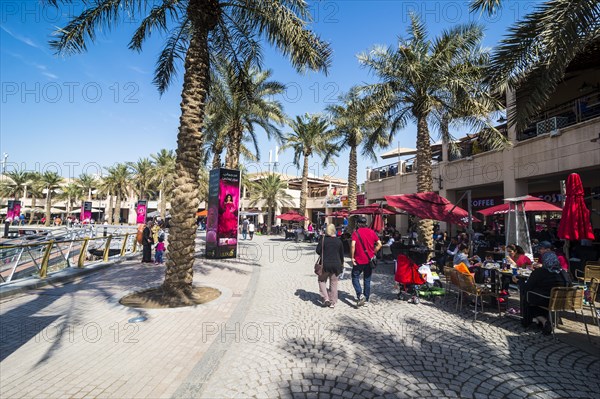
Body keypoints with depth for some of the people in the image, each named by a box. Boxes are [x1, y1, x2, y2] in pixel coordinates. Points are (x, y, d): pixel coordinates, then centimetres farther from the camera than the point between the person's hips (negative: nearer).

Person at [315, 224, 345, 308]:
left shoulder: (323, 240, -8)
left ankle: (326, 298, 4)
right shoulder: (339, 241, 1)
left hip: (325, 264, -2)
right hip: (336, 265, 2)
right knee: (334, 283, 12)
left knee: (322, 280, 16)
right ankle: (332, 302, 17)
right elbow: (341, 254, 8)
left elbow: (318, 251, -6)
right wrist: (341, 264, 20)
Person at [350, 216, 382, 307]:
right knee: (367, 280, 14)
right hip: (369, 260, 4)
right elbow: (379, 244, 2)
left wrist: (352, 257, -12)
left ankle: (360, 295, -9)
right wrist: (373, 253, 9)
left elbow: (353, 245, -21)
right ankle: (366, 300, 20)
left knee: (355, 278, 10)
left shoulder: (356, 233, -10)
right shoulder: (372, 232, 3)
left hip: (359, 260, -4)